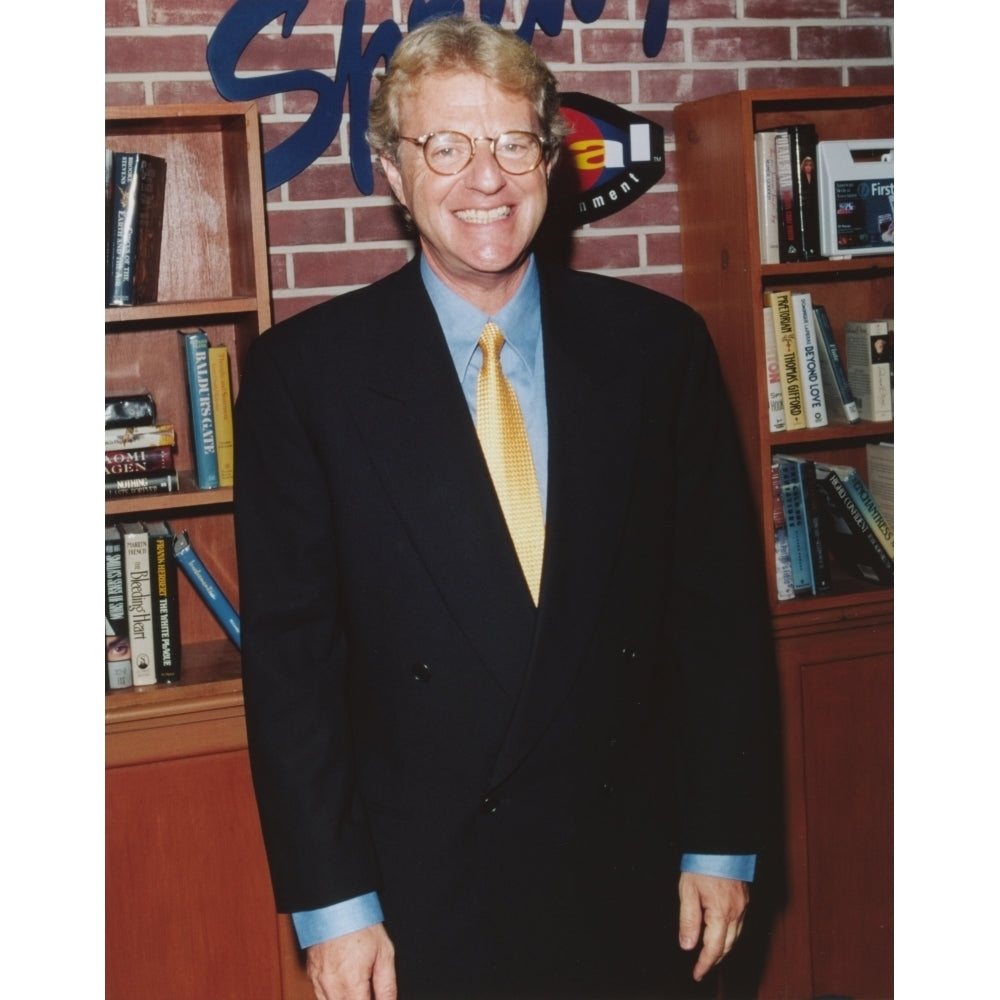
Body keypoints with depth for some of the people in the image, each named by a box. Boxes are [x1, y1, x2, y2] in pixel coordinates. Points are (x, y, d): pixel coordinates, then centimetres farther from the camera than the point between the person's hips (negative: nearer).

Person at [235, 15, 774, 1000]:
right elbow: (289, 650, -6)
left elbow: (720, 606, 2)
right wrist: (331, 902, -8)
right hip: (419, 893, -2)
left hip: (631, 881, 2)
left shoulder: (658, 345, -1)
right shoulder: (304, 372, -6)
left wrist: (721, 841, 1)